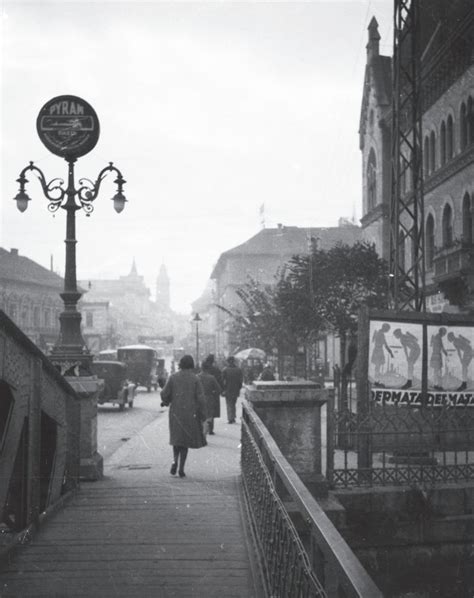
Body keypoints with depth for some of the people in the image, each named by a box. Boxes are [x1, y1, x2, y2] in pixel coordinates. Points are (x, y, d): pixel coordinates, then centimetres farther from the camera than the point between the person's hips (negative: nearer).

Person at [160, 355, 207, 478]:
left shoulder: (173, 377, -2)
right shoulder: (195, 379, -5)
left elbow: (165, 394, -5)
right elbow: (200, 398, -8)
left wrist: (165, 402, 18)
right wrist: (202, 414, 1)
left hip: (175, 412, 1)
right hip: (190, 413, -1)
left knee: (176, 437, 18)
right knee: (185, 439, 8)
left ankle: (175, 460, -5)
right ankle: (181, 468, 2)